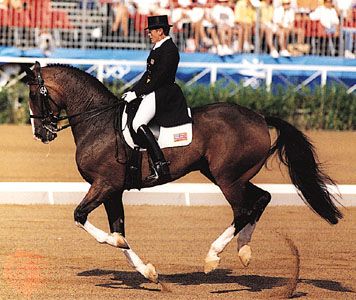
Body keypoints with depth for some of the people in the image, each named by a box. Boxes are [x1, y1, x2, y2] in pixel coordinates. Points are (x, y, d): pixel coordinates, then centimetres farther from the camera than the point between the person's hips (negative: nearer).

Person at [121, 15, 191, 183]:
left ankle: (160, 166, -32)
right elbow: (148, 75, 21)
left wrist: (136, 93, -17)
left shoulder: (169, 50, -15)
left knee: (138, 124, -26)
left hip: (162, 93, -11)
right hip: (153, 92, 11)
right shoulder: (158, 48, 17)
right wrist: (132, 91, 12)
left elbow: (158, 78, -20)